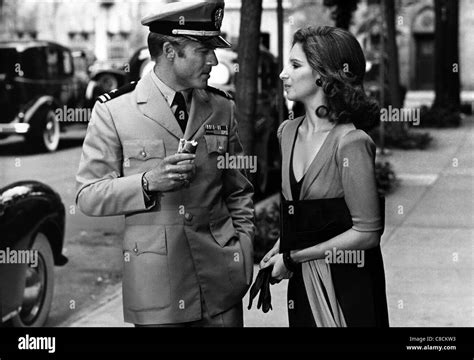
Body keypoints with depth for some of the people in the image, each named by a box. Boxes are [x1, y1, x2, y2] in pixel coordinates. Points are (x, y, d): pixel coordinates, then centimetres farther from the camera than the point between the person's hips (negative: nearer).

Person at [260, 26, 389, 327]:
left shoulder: (350, 142, -19)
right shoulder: (288, 132, 2)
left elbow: (367, 233, -19)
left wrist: (294, 257, -14)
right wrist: (282, 247, -2)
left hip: (346, 283, -6)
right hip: (302, 280, 6)